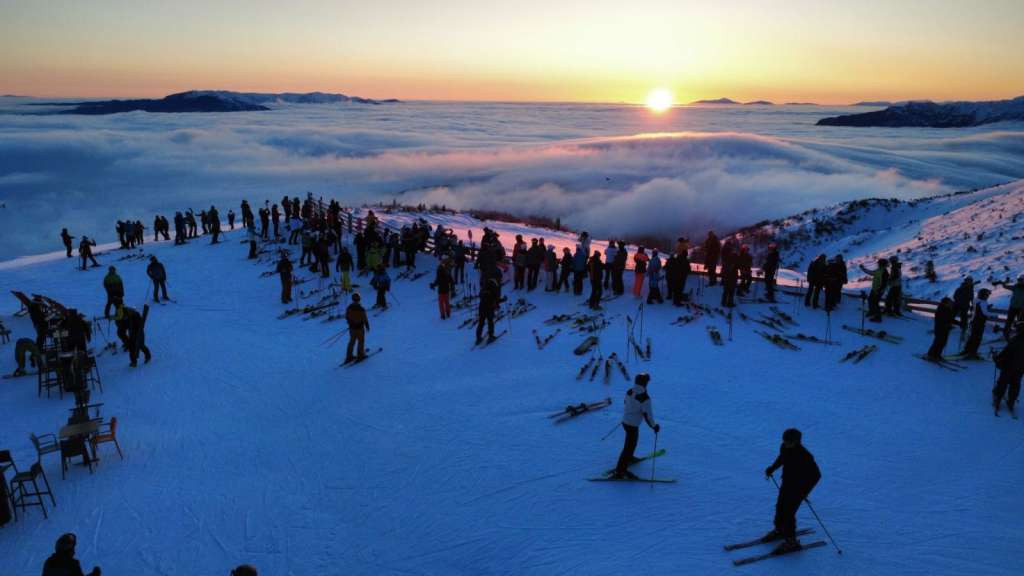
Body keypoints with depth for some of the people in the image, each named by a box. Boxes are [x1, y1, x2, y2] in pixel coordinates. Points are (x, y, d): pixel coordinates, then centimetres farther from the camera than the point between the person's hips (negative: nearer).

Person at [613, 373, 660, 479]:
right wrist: (654, 426, -3)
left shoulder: (629, 392, -4)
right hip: (633, 425, -8)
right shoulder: (645, 398, -25)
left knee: (631, 442, 31)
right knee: (629, 447, 2)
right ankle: (620, 471, 4)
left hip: (625, 421, 8)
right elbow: (648, 415, -20)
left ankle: (629, 458, 52)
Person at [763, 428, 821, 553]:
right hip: (787, 484, 7)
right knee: (780, 507, 17)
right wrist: (772, 468, 11)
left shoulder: (804, 456, -29)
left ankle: (791, 541, 9)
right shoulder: (784, 448, -8)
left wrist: (805, 490, -27)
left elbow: (816, 474, -23)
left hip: (799, 488, -7)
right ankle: (779, 530, 40)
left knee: (788, 512, -7)